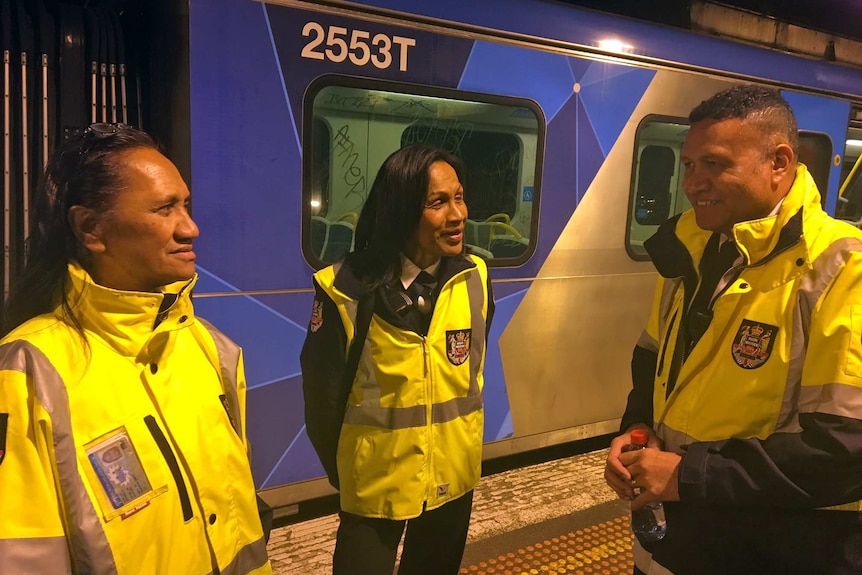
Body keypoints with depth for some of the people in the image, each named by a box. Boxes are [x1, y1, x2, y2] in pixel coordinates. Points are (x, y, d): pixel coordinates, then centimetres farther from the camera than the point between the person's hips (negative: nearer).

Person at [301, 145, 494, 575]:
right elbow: (323, 393, -8)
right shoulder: (345, 289, -19)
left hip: (454, 476, 4)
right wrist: (342, 471, 3)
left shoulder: (474, 278, -8)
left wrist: (460, 439, 13)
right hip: (374, 484, -3)